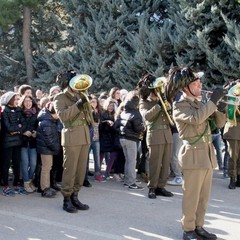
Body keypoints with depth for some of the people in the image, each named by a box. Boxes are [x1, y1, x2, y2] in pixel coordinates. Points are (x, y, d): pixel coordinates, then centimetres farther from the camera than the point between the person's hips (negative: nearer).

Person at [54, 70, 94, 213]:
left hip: (85, 136, 7)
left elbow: (89, 111, 27)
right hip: (72, 137, -6)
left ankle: (75, 197, 16)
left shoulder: (80, 96, 19)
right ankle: (67, 199, 3)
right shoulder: (60, 98, -1)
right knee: (70, 169, -4)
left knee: (81, 169, 7)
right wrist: (78, 105, -20)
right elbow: (62, 115, -17)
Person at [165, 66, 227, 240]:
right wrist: (213, 100, -22)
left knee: (204, 197, 12)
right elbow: (196, 118, -27)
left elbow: (219, 123, 15)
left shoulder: (200, 103, 15)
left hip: (208, 154, 7)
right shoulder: (179, 105, -8)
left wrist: (220, 108, -4)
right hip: (194, 155, -7)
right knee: (192, 196, 0)